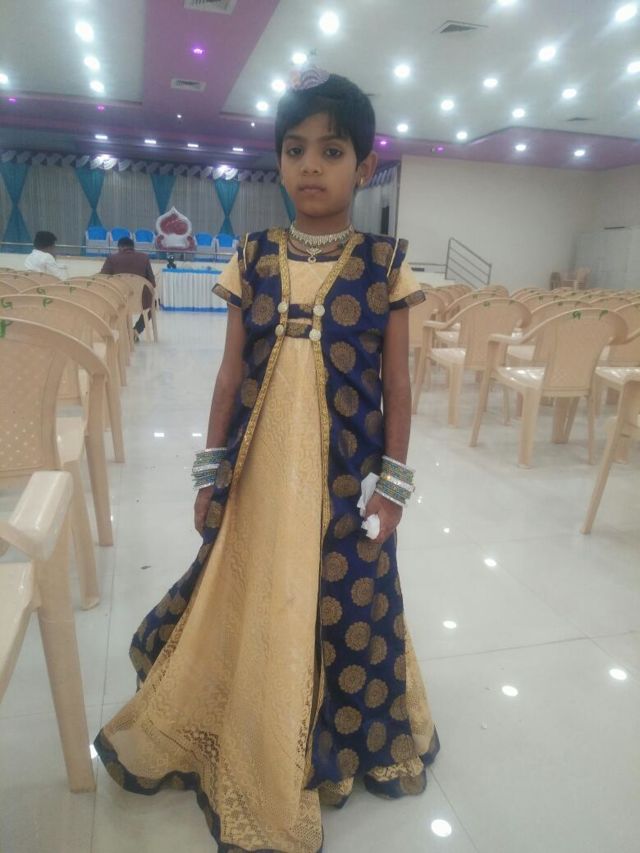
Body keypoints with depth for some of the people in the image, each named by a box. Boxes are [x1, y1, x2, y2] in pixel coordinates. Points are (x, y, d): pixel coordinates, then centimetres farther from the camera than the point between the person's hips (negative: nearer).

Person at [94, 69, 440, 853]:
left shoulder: (385, 266, -3)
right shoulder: (253, 260, 2)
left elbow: (397, 387, -2)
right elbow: (231, 373, 3)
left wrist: (393, 484, -3)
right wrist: (210, 470, 3)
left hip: (344, 477, -2)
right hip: (259, 471, 2)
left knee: (343, 604, 11)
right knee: (246, 601, 15)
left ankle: (336, 738, 40)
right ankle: (245, 736, 43)